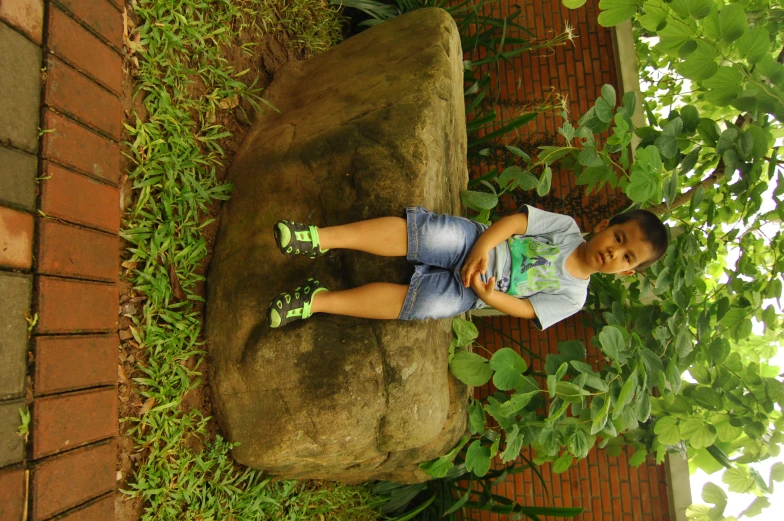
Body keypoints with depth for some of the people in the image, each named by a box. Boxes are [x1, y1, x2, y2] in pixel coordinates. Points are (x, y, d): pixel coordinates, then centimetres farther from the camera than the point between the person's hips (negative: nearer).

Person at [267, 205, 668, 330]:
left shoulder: (572, 297, 3)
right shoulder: (567, 228, 3)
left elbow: (524, 309, -3)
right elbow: (515, 220, -4)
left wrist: (487, 296, -21)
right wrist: (483, 247, -20)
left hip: (469, 291, 0)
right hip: (474, 243, 1)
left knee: (415, 303, -27)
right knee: (423, 231, -31)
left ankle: (318, 300, -22)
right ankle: (320, 239, -31)